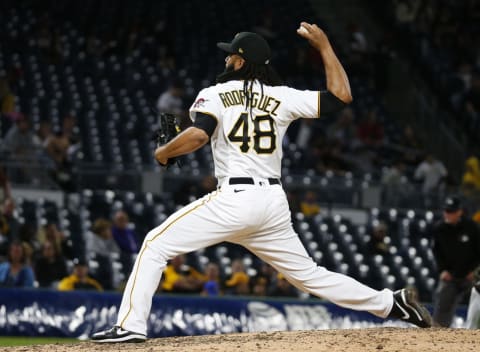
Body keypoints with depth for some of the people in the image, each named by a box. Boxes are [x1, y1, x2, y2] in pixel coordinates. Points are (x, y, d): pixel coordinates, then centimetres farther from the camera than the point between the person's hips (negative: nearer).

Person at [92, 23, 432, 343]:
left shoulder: (213, 95, 2)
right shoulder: (282, 97, 11)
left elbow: (198, 135, -15)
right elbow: (341, 96, 12)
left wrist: (163, 152, 4)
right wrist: (324, 45, 19)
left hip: (234, 199, -5)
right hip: (274, 203, 5)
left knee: (156, 245, 2)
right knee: (307, 273, 18)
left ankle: (131, 325, -10)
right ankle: (391, 303, 12)